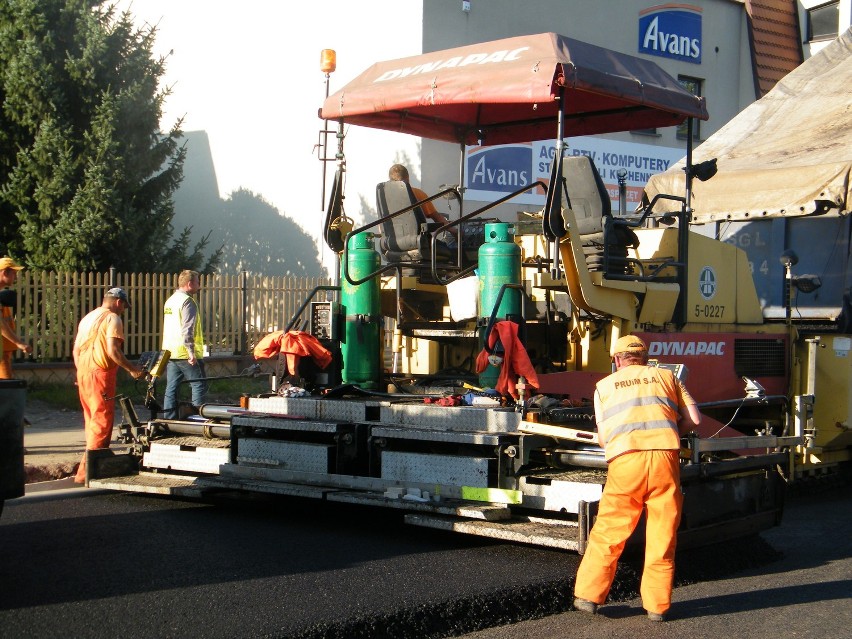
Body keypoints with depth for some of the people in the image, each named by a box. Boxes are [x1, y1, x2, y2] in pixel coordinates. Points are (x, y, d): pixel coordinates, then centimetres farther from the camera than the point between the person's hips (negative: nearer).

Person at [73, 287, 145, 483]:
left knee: (91, 420, 17)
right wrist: (132, 369, -10)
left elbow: (76, 350, 20)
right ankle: (87, 471, -9)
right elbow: (112, 351, -17)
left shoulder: (88, 318, 18)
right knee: (102, 422, -6)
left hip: (82, 374, 9)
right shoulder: (112, 318, -7)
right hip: (100, 373, -9)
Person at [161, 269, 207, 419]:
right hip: (184, 353, -9)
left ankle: (169, 420, 10)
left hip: (169, 352, 9)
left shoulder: (170, 301, 18)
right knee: (199, 385, -3)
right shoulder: (188, 301, -11)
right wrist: (191, 352, -23)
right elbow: (187, 329, -21)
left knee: (171, 388, 9)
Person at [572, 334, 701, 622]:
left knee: (608, 531, 9)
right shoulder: (666, 377, 20)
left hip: (625, 460, 0)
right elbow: (694, 418, 16)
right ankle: (657, 605, 13)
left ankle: (588, 595, 14)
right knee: (662, 535, 8)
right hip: (665, 457, 1)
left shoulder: (604, 385, 19)